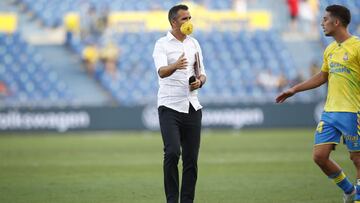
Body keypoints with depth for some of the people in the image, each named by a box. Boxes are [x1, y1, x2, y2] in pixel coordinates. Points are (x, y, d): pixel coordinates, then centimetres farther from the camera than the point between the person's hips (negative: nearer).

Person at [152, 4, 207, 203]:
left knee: (191, 158, 2)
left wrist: (199, 81, -7)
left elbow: (202, 74, 17)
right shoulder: (162, 44, -5)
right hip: (170, 106, -5)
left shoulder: (194, 43, 12)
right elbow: (162, 72, -22)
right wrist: (175, 66, -43)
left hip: (192, 107, 5)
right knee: (172, 153, -18)